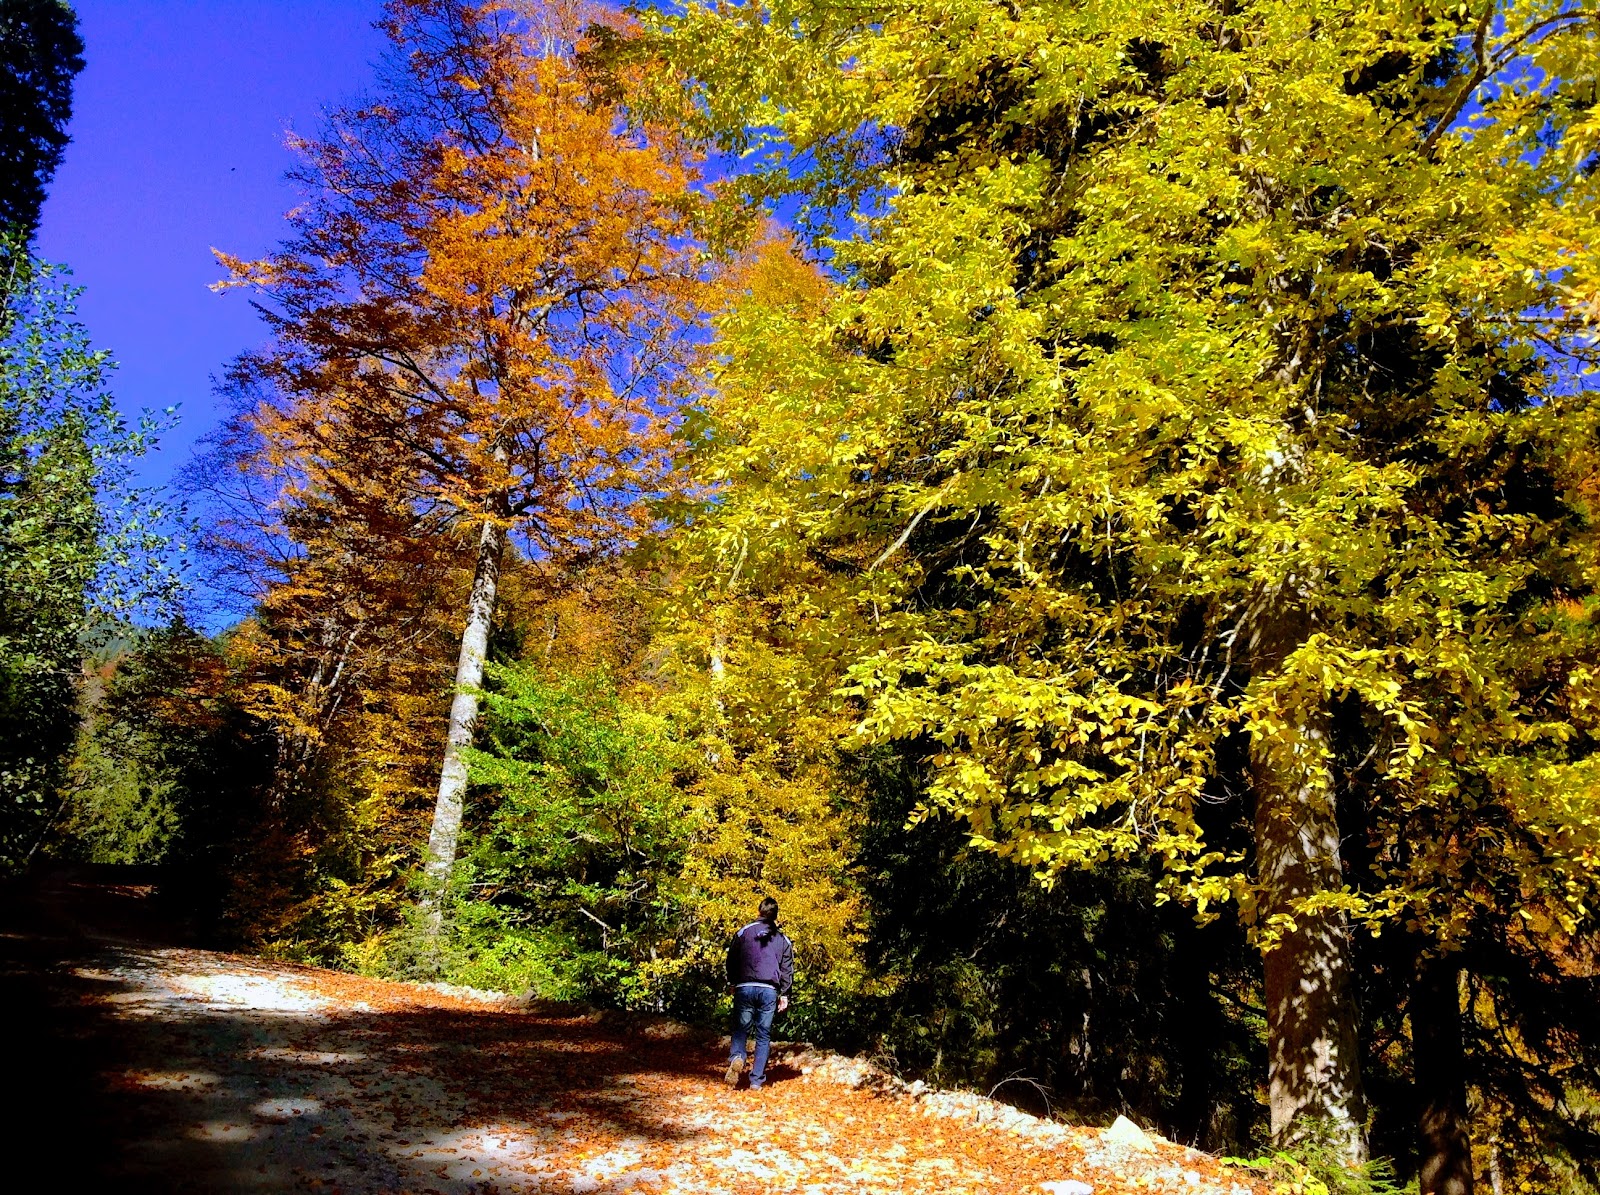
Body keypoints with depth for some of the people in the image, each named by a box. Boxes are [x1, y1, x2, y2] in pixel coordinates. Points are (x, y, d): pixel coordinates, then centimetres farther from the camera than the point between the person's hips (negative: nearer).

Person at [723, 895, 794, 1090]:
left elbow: (731, 960, 7)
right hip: (769, 991, 1)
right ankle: (756, 1080, 4)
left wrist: (732, 983, 20)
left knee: (740, 1029, 11)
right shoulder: (783, 940, 9)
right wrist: (784, 995, 12)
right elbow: (787, 970, 8)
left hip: (744, 988, -1)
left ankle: (736, 1058, -18)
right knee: (764, 1036, 8)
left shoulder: (743, 932, 4)